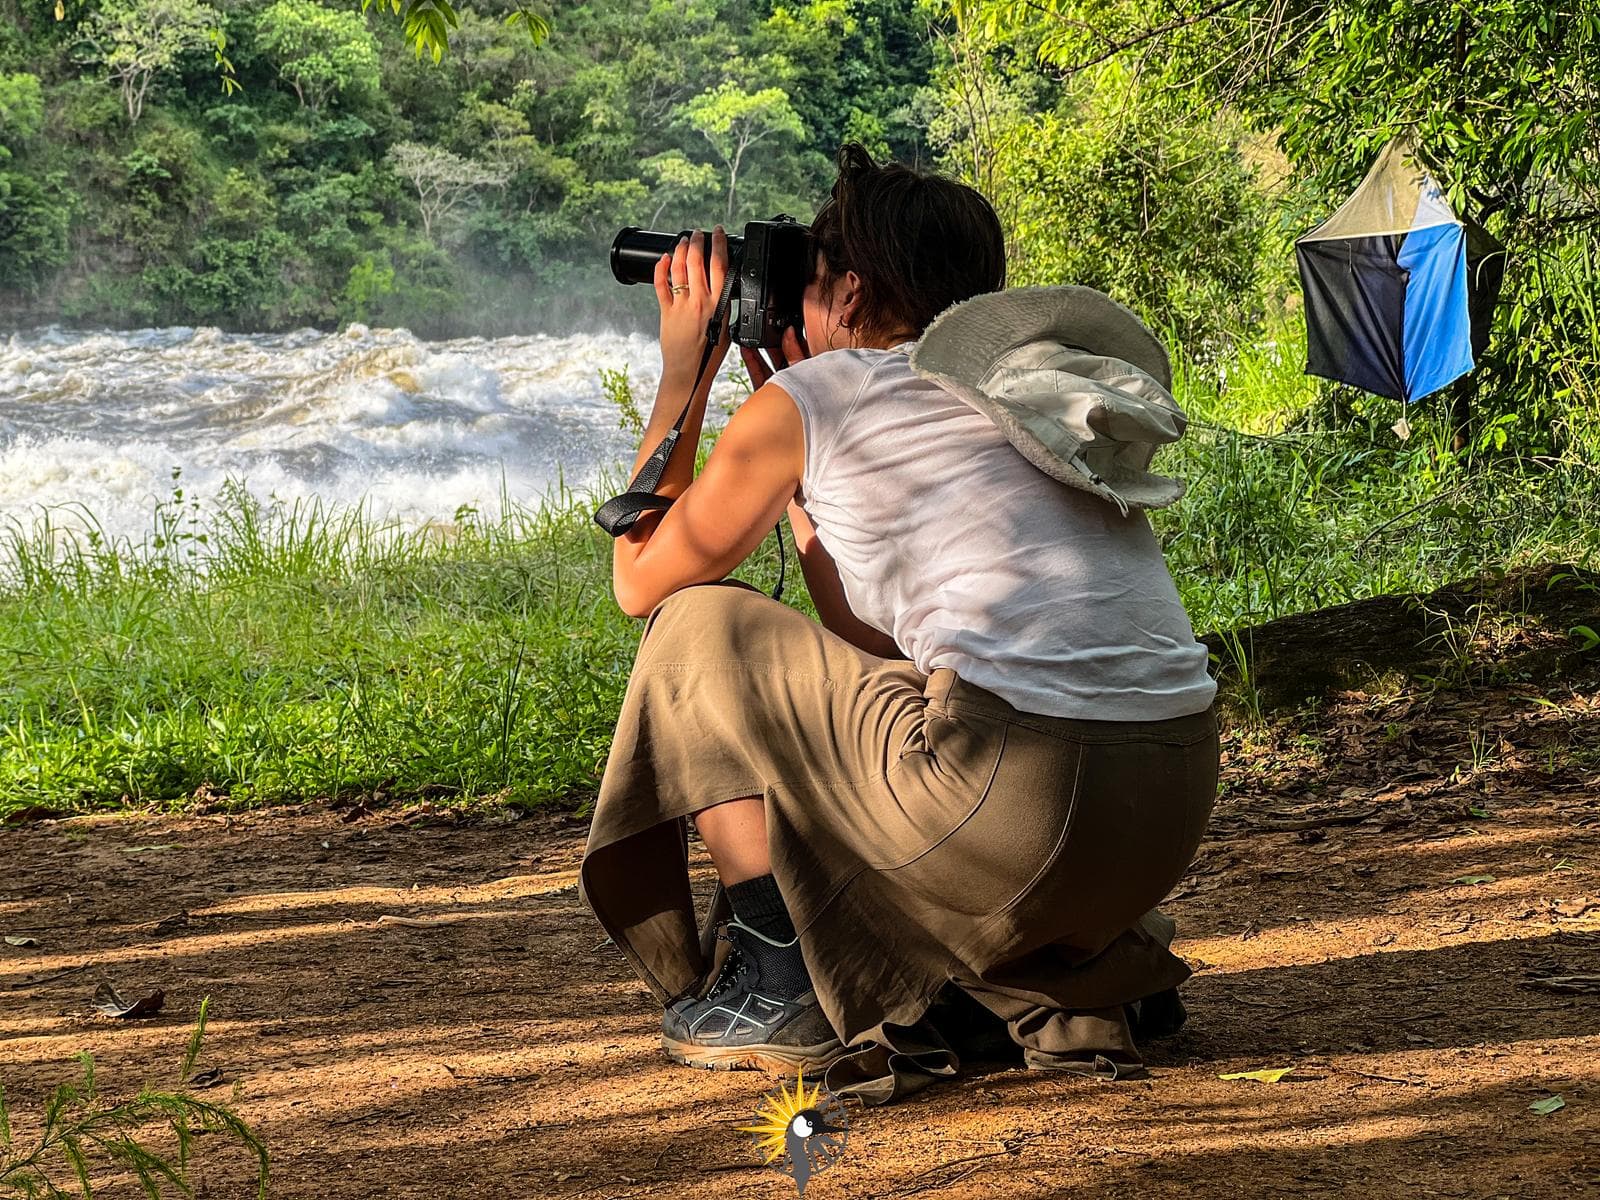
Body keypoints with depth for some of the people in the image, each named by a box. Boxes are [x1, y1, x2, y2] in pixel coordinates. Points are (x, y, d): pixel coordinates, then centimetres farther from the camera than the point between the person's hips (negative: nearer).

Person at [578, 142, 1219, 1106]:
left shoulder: (812, 397, 5)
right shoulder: (1038, 377, 25)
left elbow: (640, 580, 18)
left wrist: (682, 372, 26)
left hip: (1014, 813, -7)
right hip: (1173, 817, 7)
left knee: (699, 629, 14)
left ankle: (778, 988, 12)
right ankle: (1082, 972, 16)